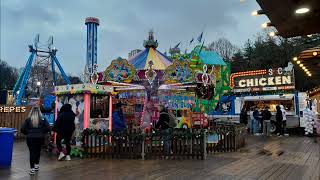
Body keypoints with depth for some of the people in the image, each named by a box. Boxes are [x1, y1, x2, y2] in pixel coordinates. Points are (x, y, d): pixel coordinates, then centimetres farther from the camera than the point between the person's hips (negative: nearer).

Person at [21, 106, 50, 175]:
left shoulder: (28, 119, -4)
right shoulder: (43, 119, -3)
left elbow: (22, 129, -8)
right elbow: (48, 128, -9)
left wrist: (27, 133, 7)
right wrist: (43, 133, 6)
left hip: (30, 138, -1)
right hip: (40, 138, 1)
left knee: (32, 152, 5)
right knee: (38, 151, 20)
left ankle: (32, 169, 4)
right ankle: (36, 165, 31)